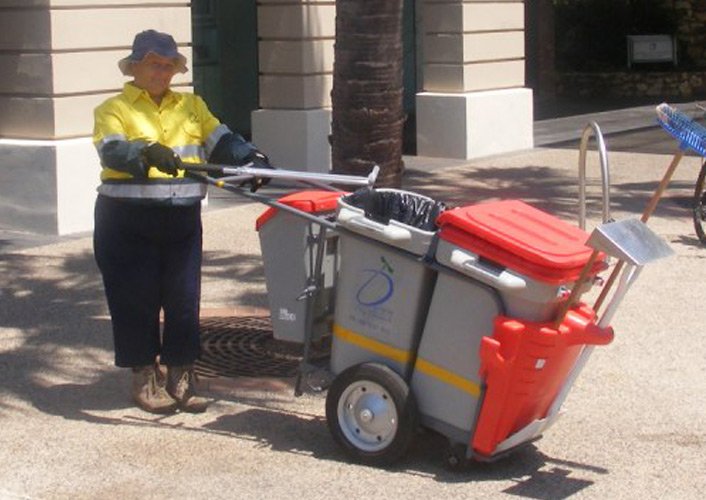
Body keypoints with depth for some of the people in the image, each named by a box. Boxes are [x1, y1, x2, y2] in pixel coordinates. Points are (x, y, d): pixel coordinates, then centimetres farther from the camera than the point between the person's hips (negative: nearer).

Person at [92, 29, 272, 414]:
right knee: (137, 299, 1)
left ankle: (181, 376, 15)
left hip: (182, 220, 4)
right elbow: (112, 151, -18)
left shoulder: (192, 106, 15)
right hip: (127, 220, -4)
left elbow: (222, 141, 4)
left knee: (184, 299, 5)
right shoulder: (115, 109, 0)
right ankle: (145, 379, 13)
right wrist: (147, 153, -38)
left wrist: (251, 159, -16)